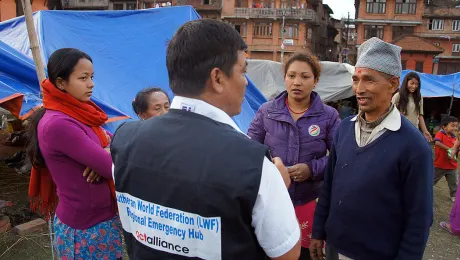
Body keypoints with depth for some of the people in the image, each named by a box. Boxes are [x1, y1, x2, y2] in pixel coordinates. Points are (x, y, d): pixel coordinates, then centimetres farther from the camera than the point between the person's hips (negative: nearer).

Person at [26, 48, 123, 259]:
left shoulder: (77, 113, 4)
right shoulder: (58, 124, -24)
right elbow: (113, 168, -27)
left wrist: (106, 154, -15)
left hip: (101, 216, 8)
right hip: (86, 227, -8)